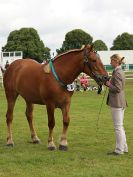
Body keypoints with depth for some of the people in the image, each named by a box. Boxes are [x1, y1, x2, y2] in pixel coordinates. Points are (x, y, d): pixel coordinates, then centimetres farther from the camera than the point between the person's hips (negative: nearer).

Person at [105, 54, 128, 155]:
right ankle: (124, 148, 25)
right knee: (120, 126, 17)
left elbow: (117, 89, -23)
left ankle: (119, 150, 3)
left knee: (118, 127, -3)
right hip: (121, 102, 10)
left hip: (116, 103, -10)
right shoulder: (120, 72, 13)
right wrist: (110, 83, 9)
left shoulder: (117, 73, -17)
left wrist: (109, 84, -9)